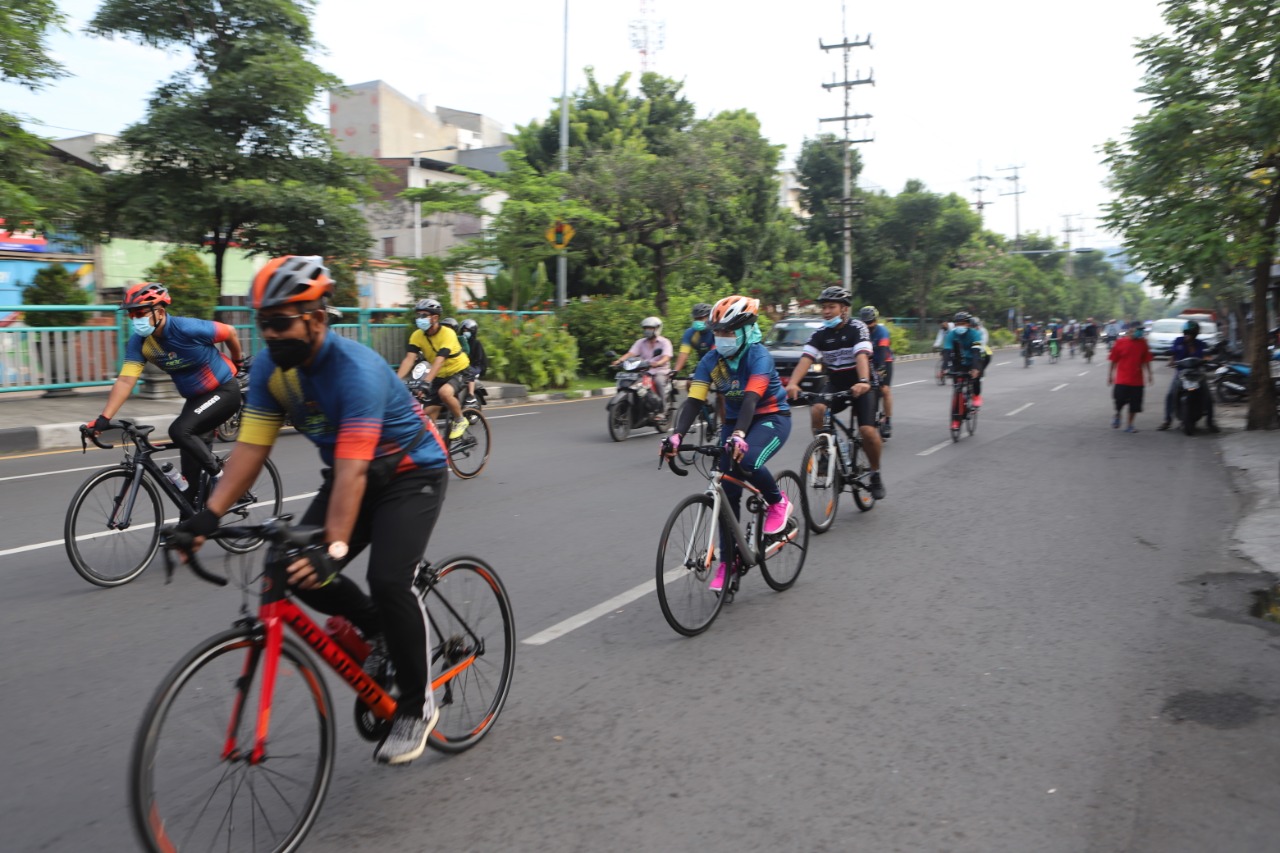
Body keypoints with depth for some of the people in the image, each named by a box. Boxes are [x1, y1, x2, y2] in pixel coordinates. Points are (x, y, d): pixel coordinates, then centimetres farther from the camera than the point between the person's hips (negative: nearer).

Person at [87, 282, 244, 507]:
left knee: (180, 430, -24)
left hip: (223, 392, -7)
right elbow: (125, 380, -16)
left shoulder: (188, 329, -26)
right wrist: (103, 418, -26)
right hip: (195, 398, 7)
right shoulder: (138, 342, -10)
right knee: (190, 449, 12)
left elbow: (230, 333, -11)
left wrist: (238, 363, 8)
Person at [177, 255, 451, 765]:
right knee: (299, 569, -10)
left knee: (388, 580, -24)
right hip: (353, 471, 7)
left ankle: (417, 707, -3)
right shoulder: (270, 368, -10)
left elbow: (352, 471, -37)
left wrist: (335, 547, -45)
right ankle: (378, 630, 19)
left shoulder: (356, 370, -31)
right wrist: (210, 513, -23)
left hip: (412, 473, -7)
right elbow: (251, 447, -12)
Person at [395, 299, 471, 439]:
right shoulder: (417, 336, -11)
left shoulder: (447, 333, -25)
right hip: (440, 375, 6)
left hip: (459, 371, -6)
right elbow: (409, 359, -20)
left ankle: (460, 420, -11)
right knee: (428, 414, -1)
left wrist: (426, 381, -48)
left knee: (444, 392, -34)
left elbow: (439, 360, -36)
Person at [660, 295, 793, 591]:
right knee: (728, 493, -2)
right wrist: (676, 435, -33)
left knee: (748, 461, -35)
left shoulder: (758, 356, -22)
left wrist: (739, 435, -52)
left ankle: (778, 503, -4)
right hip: (734, 421, 5)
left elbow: (751, 398, -36)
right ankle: (727, 561, 10)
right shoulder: (711, 360, -8)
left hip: (771, 418, -5)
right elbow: (693, 401, -17)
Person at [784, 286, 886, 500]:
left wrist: (863, 382, -49)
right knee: (817, 410, -29)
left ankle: (875, 474, 5)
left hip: (861, 386, -3)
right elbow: (806, 358, -20)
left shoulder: (857, 328, -13)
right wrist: (792, 383, -38)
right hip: (835, 385, 3)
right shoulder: (820, 334, -4)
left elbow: (861, 355, -31)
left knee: (867, 430, -20)